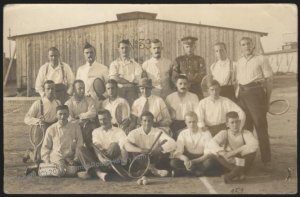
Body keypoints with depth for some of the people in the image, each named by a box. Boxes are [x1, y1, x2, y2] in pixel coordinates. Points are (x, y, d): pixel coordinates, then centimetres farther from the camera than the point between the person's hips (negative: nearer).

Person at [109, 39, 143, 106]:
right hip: (119, 90, 0)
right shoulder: (114, 64, 12)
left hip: (131, 90, 0)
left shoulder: (135, 64, 12)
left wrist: (121, 78, -3)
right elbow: (113, 79, -4)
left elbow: (137, 79, -2)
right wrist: (130, 80, -4)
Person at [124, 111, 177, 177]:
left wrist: (160, 149, -35)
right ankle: (152, 169, -20)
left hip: (154, 159, 0)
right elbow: (126, 145, -27)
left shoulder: (158, 132, -7)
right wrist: (141, 150, -35)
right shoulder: (135, 133, -8)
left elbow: (173, 143, -20)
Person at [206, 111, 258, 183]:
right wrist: (222, 152, -41)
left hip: (243, 164, -1)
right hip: (229, 163, 1)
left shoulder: (246, 133, -8)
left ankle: (232, 174, -30)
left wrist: (235, 151, -36)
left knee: (252, 150, -29)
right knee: (212, 150, -22)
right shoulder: (224, 133, -4)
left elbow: (254, 144, -30)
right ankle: (238, 172, -29)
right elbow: (211, 143, -22)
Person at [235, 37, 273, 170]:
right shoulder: (239, 62, 15)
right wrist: (237, 96, 11)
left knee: (261, 126, -5)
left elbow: (269, 80, -1)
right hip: (242, 94, 5)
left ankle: (266, 160, 2)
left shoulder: (261, 59, 1)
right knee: (245, 127, 10)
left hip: (256, 93, -5)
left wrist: (267, 99, -6)